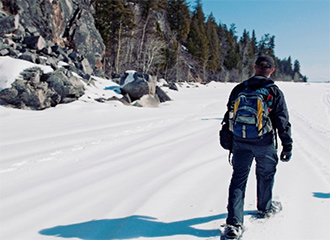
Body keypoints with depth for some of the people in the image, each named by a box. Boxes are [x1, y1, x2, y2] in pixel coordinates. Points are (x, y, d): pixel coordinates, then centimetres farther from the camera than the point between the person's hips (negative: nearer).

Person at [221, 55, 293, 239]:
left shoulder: (239, 89, 4)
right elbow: (283, 122, -6)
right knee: (265, 174, 20)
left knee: (238, 178, 5)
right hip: (264, 143, -2)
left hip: (240, 142, 2)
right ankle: (265, 207, 42)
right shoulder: (275, 92, -6)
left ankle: (234, 222, -2)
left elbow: (229, 116, 11)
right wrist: (287, 146, 0)